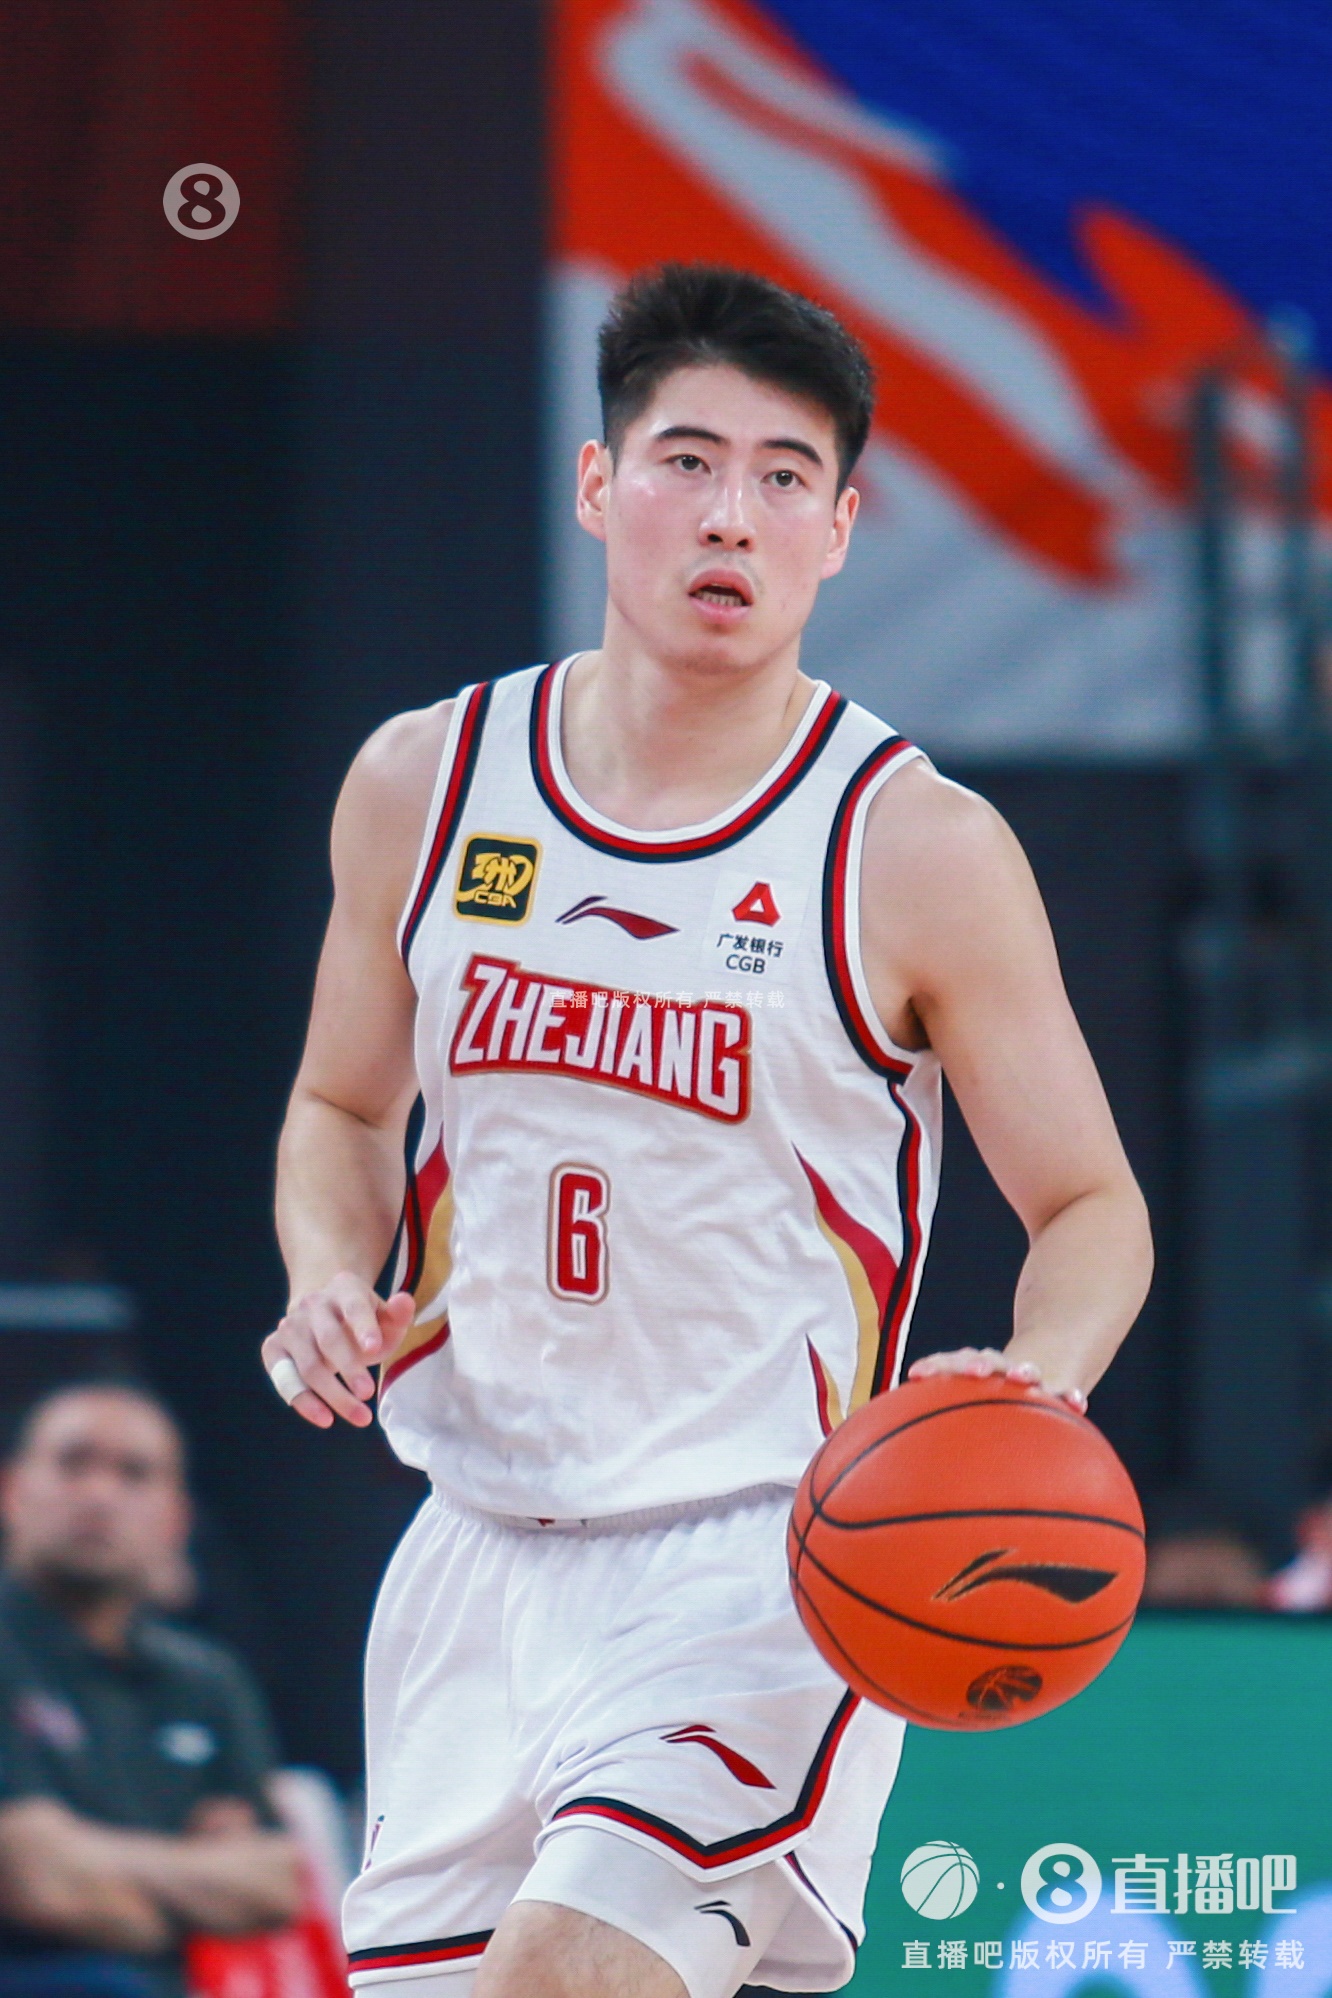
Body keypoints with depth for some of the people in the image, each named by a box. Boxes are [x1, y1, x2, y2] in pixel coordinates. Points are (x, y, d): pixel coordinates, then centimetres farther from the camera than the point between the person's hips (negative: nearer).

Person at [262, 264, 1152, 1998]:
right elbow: (345, 1105, 19)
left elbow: (1090, 1206, -1)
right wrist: (329, 1283, -3)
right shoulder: (427, 783, 3)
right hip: (485, 1538, 5)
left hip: (760, 1556, -5)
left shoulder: (919, 850, -8)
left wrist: (1036, 1385, -22)